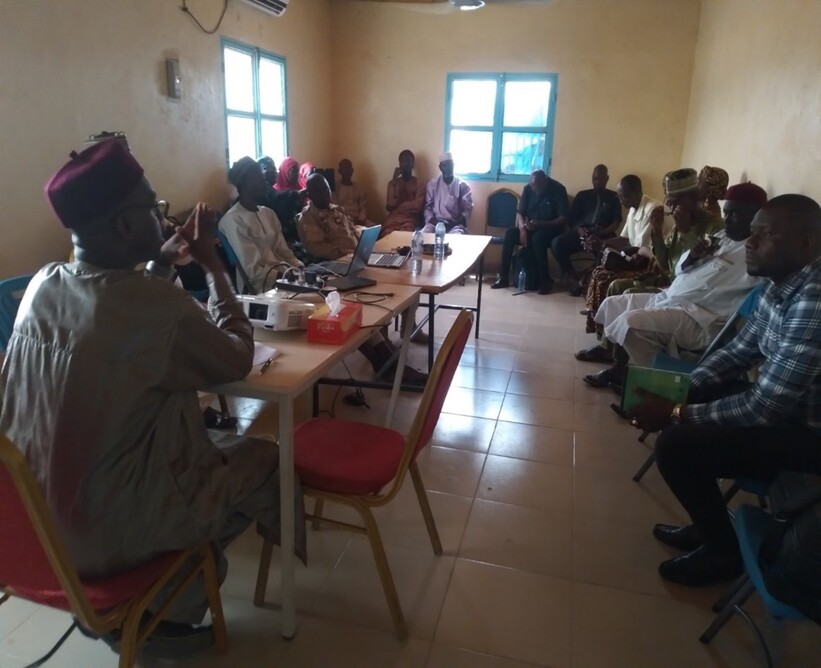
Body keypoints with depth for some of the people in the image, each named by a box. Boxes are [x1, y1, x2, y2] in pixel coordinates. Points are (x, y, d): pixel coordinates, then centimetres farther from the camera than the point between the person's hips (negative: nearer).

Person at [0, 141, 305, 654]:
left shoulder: (43, 285, -4)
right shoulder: (158, 305, -27)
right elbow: (237, 360, -10)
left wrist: (162, 262, 7)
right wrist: (213, 265, -3)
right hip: (106, 529, -7)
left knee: (206, 444, 24)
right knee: (261, 460, 9)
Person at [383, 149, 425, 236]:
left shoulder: (419, 183, 10)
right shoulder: (393, 183, 17)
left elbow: (418, 206, -5)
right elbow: (389, 206, 2)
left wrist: (398, 206, 2)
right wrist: (394, 182, -1)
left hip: (410, 220, -2)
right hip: (393, 219, 2)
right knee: (387, 234, -31)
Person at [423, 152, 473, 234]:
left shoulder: (462, 185, 7)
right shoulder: (432, 184, 11)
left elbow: (467, 208, 4)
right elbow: (427, 206, 10)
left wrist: (456, 223, -13)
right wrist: (431, 219, -10)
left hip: (456, 224, -1)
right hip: (435, 222, 2)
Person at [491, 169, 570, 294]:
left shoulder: (558, 190, -15)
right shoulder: (528, 189, -2)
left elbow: (563, 219, -18)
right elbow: (520, 213, -2)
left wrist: (541, 224, -31)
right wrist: (523, 228, -24)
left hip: (551, 228, -4)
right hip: (530, 226, 4)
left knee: (537, 238, -37)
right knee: (510, 234, -23)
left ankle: (546, 281, -25)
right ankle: (504, 277, -17)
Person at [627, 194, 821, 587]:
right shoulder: (782, 285, -1)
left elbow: (763, 409, -30)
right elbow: (737, 352, 9)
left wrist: (676, 414, -20)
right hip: (782, 404, 9)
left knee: (676, 445, -20)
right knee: (683, 401, 10)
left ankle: (723, 551, 9)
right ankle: (708, 525, 23)